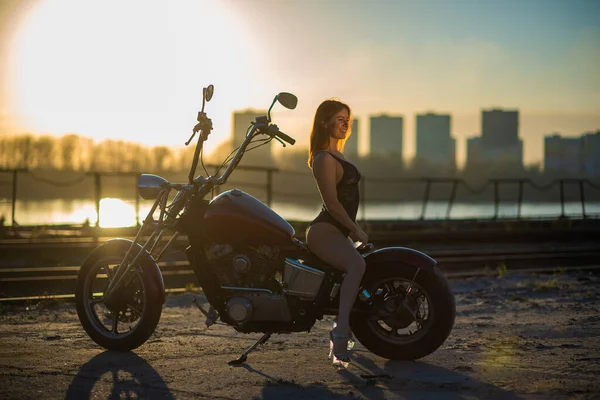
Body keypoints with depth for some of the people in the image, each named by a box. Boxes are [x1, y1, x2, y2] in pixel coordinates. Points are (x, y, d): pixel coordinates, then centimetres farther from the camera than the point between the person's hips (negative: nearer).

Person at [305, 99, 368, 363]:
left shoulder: (337, 155, 20)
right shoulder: (324, 158, -12)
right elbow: (331, 202, -18)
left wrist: (353, 231, 22)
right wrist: (357, 231, -14)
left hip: (338, 230, 11)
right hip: (323, 231, -11)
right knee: (357, 264, -37)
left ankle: (341, 325, 33)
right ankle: (341, 330, -42)